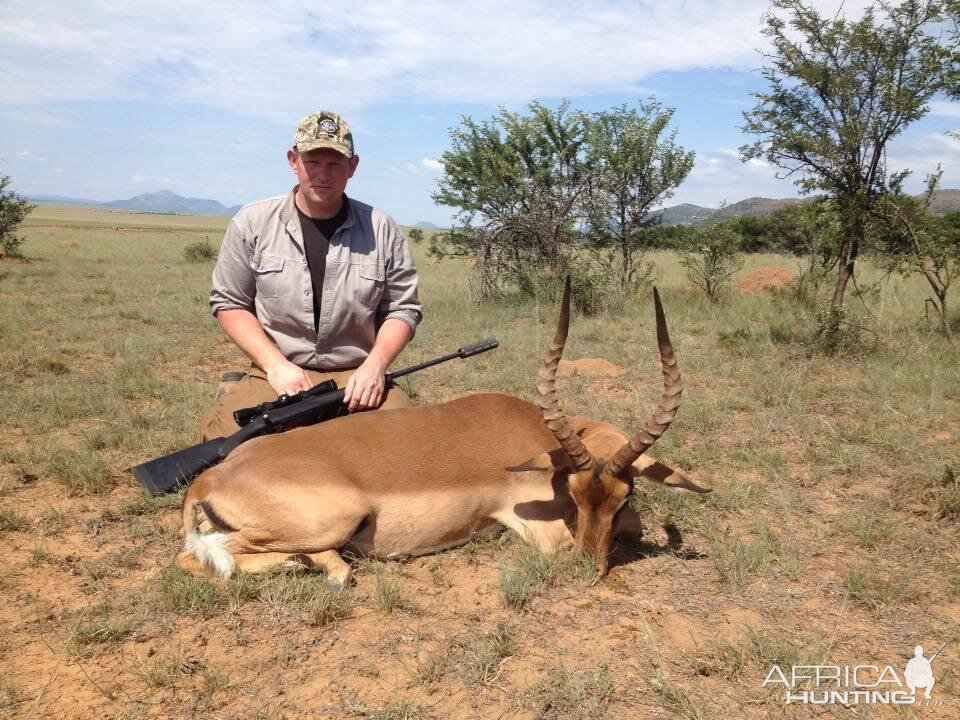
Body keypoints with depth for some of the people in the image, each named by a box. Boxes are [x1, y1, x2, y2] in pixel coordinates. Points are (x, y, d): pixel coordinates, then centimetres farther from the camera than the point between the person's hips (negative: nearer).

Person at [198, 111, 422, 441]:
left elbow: (403, 309, 8)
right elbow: (229, 303, 6)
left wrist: (375, 365, -10)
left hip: (356, 376, 0)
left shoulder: (382, 230, 3)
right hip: (275, 373, 0)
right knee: (222, 433, -27)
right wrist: (275, 364, -8)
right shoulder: (252, 223, 3)